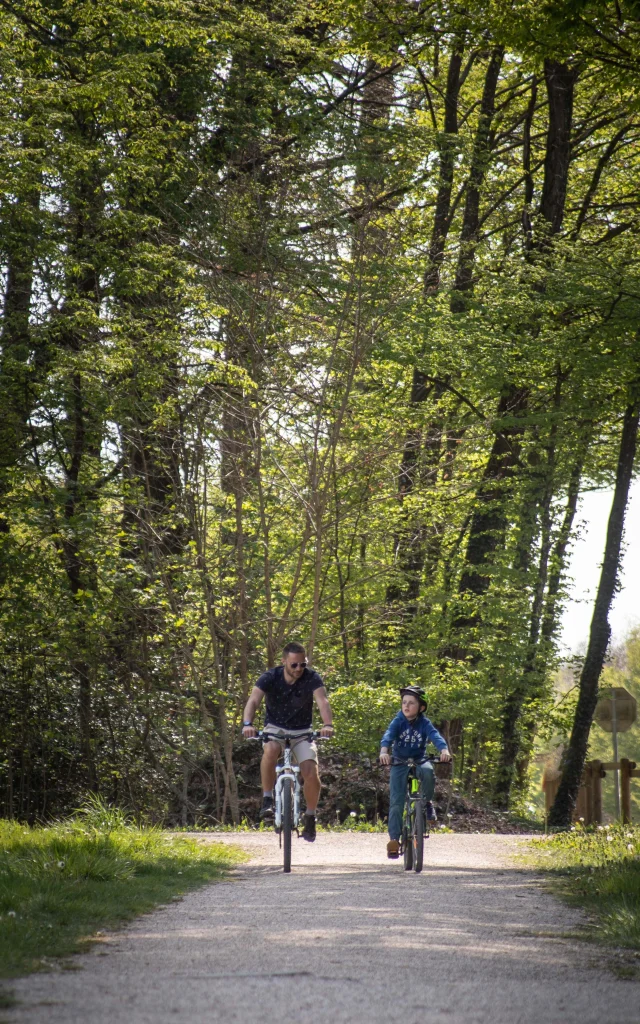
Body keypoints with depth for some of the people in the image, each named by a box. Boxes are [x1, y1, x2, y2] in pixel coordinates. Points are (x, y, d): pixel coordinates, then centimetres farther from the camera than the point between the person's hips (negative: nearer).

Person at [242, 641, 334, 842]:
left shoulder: (312, 678, -16)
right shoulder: (270, 677, -17)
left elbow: (322, 701, -31)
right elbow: (253, 700, -29)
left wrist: (327, 724, -51)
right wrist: (247, 724, -49)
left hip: (302, 732, 1)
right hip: (275, 728, -1)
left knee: (311, 773, -17)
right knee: (271, 750, -35)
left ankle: (310, 817, 6)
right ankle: (267, 800, -22)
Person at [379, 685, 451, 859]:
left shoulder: (424, 724, -7)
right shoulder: (398, 721, -9)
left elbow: (435, 736, -23)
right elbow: (388, 735, -25)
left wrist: (444, 750, -45)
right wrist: (384, 751, -46)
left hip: (419, 761, 0)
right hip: (399, 763, 0)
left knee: (428, 771, -35)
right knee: (396, 802, -9)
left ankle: (426, 802, -8)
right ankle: (394, 839, -4)